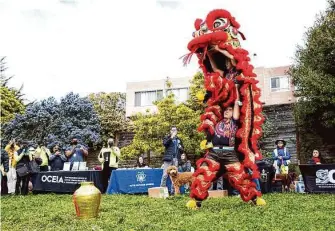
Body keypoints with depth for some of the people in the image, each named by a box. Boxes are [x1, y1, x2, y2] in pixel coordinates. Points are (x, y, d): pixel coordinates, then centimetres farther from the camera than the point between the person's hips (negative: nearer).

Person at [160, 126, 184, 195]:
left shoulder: (179, 140, 21)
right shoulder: (167, 137, 9)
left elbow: (182, 150, 27)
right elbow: (164, 143, -14)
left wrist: (181, 148, 4)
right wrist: (171, 137, -19)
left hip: (176, 159, 4)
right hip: (168, 158, -4)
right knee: (165, 174, -8)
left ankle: (173, 191, 10)